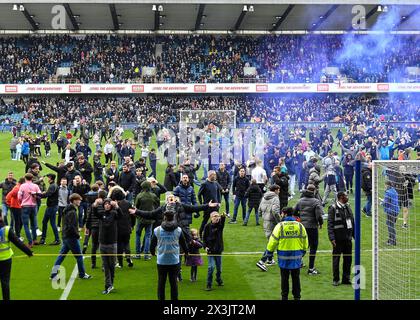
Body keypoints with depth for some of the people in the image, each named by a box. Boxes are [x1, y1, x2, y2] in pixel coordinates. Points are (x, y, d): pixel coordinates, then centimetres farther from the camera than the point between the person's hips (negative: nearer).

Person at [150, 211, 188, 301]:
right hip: (174, 260, 0)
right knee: (174, 282, 7)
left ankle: (161, 298, 13)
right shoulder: (178, 230, -3)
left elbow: (153, 244, 8)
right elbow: (183, 243, 10)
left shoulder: (157, 230, -3)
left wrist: (152, 252, 30)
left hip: (161, 261, 0)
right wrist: (186, 252, 31)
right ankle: (174, 298, 10)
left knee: (161, 282, 9)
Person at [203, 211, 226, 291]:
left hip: (218, 249, 3)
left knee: (219, 267, 13)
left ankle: (219, 280, 36)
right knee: (211, 266, -11)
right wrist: (205, 246, -12)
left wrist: (223, 216, -47)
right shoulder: (207, 226, -6)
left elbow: (222, 221, -25)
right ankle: (209, 284, -2)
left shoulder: (220, 224, -1)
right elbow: (204, 237, 1)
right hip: (210, 250, -3)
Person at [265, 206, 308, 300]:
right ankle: (297, 296, 20)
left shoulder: (280, 226, -11)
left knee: (284, 277, 10)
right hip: (296, 255, 2)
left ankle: (284, 296, 16)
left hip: (284, 256, -2)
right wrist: (303, 250, 26)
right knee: (296, 277, 14)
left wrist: (270, 251, 6)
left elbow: (273, 240, -8)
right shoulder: (300, 226, 0)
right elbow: (304, 240, 11)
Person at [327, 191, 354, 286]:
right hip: (338, 239, -6)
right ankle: (336, 279, 12)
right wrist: (332, 238, -17)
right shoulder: (333, 208, -7)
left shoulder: (348, 207, 14)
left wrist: (355, 235, 14)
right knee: (336, 259, 2)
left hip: (348, 238, 6)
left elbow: (352, 222, 19)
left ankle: (346, 279, 20)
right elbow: (330, 224, -10)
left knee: (348, 259, 9)